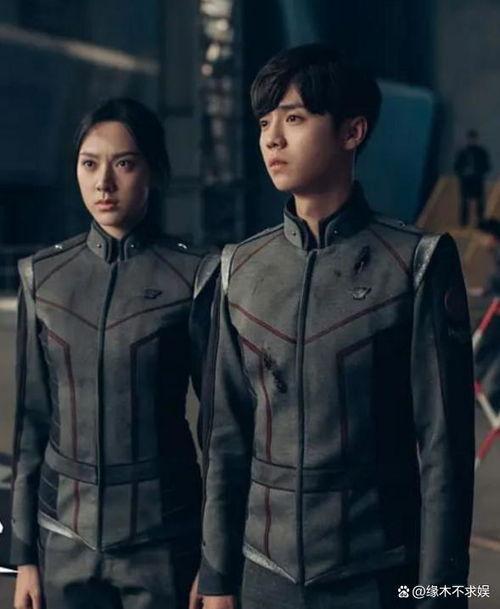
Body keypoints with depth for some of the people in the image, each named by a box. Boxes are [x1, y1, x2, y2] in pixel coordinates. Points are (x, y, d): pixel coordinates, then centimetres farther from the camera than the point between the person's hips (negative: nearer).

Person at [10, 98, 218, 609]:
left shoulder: (194, 277, -7)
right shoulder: (42, 276, 2)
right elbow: (33, 418, 5)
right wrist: (23, 553, 5)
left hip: (163, 534, -2)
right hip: (65, 533, 3)